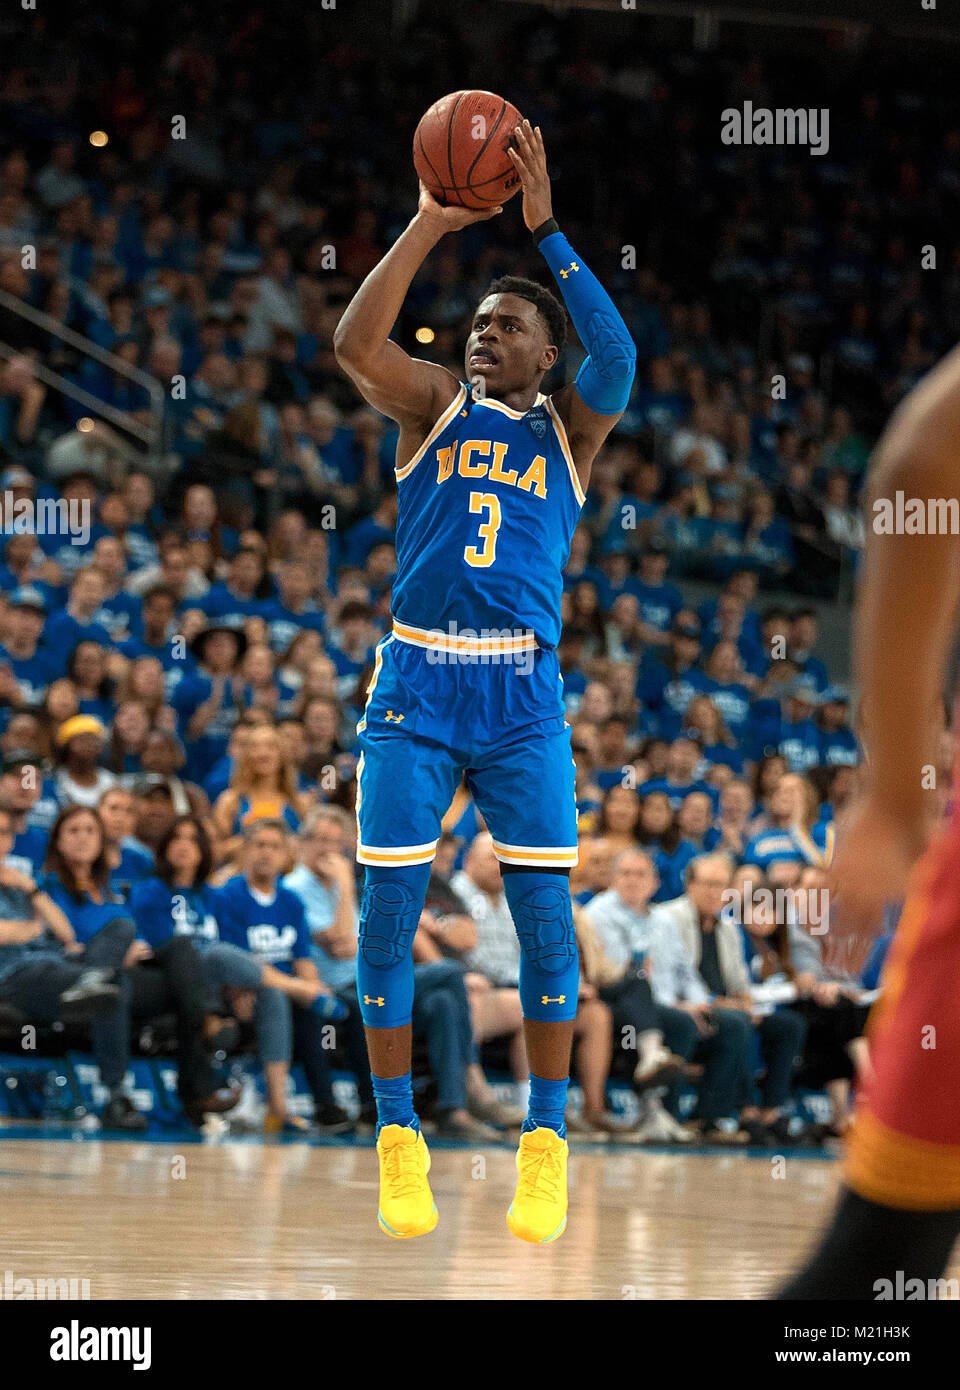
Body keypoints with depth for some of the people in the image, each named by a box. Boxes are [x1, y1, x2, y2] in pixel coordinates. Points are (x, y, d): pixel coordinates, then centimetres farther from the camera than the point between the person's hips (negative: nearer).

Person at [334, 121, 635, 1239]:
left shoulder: (570, 426, 9)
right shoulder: (437, 405, 9)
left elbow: (618, 358, -13)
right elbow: (353, 343, -10)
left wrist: (545, 230, -17)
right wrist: (432, 224, -15)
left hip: (524, 694, 0)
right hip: (415, 687, 0)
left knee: (544, 915, -3)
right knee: (388, 913, -2)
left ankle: (544, 1143, 8)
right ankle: (397, 1138, 8)